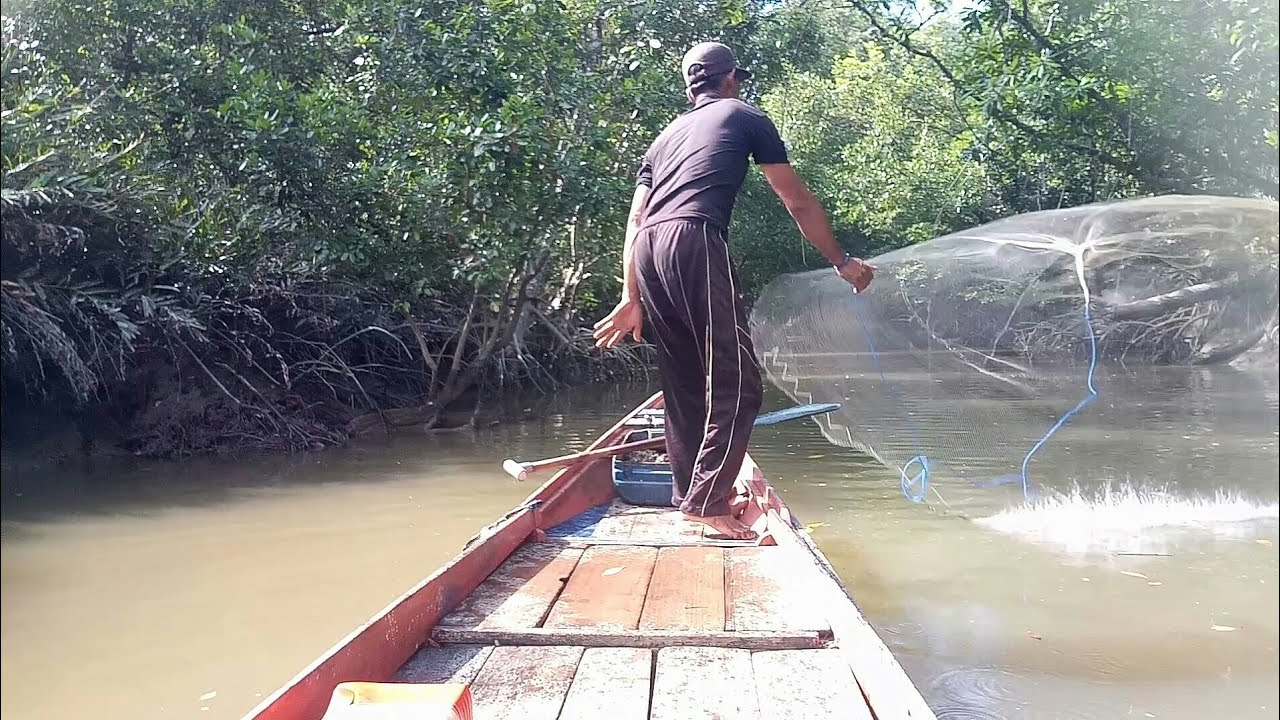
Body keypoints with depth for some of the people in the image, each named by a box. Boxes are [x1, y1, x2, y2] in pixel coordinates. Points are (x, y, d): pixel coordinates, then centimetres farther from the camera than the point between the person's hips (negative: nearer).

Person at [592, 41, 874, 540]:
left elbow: (635, 221, 22)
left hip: (647, 250, 7)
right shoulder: (745, 117, 19)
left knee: (684, 385, 15)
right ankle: (706, 501, -11)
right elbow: (798, 203, 18)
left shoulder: (666, 136, 33)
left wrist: (631, 298, 20)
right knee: (736, 383, -5)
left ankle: (689, 494, 21)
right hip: (696, 242, -7)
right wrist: (842, 262, 26)